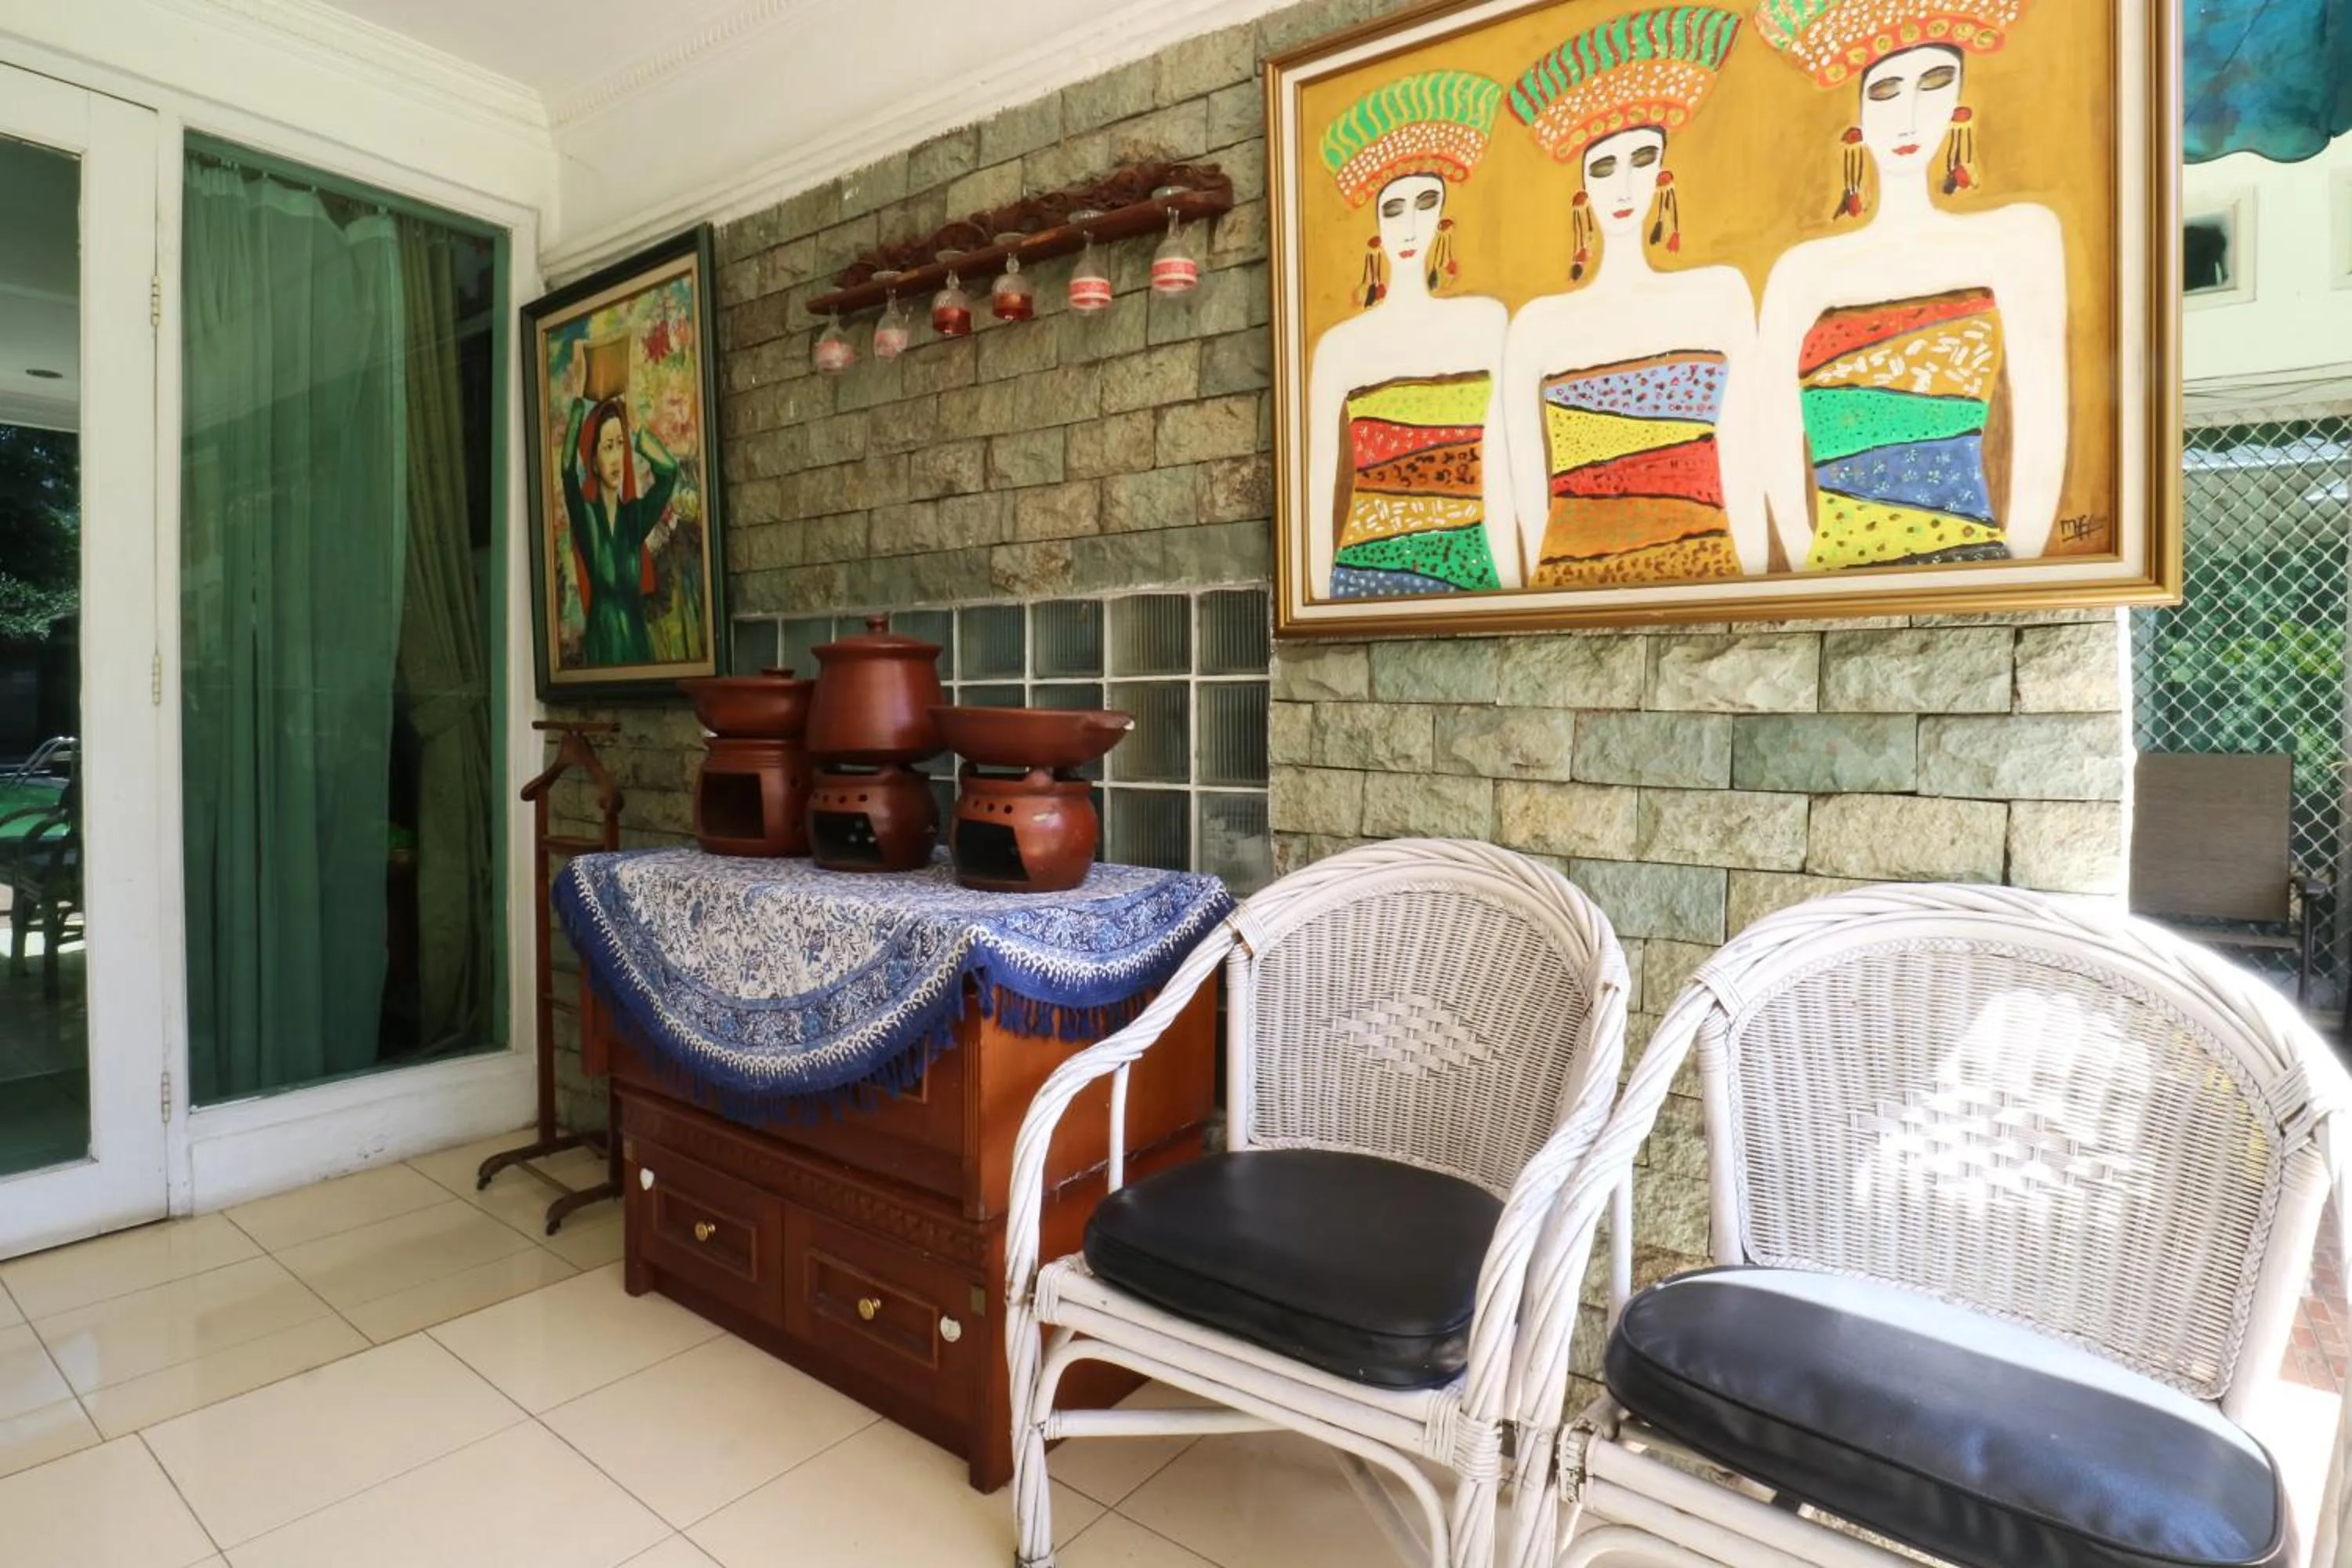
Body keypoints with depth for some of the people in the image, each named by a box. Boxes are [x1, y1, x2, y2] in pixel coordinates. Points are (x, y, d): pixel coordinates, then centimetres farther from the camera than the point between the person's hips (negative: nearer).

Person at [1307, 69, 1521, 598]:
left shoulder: (1485, 320, 8)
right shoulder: (1341, 346, 0)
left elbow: (1496, 465, 8)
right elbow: (1319, 488, 0)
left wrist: (1511, 582, 6)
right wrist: (1320, 599, -2)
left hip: (1471, 567, 2)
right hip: (1371, 572, -2)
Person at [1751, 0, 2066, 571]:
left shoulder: (2019, 235, 8)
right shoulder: (1804, 269, 9)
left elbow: (2041, 445, 1)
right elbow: (1777, 453, 2)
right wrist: (1810, 577, -8)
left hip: (1969, 562, 0)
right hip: (1834, 568, 1)